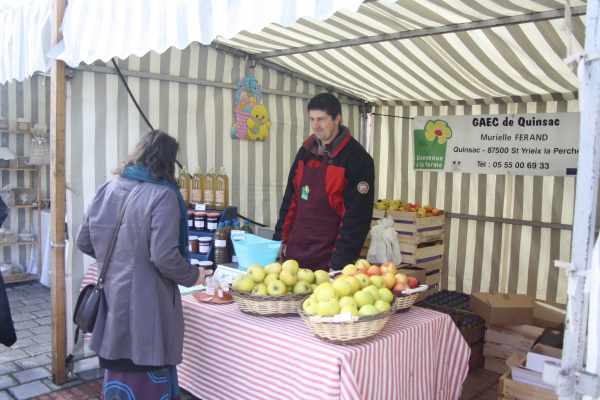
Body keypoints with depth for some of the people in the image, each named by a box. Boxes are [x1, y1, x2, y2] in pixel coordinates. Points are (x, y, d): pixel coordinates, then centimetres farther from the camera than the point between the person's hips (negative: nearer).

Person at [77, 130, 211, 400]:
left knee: (119, 370, 22)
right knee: (147, 375, 9)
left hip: (112, 297, 6)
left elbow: (84, 243, 11)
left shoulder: (107, 190, 4)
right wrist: (193, 276, -5)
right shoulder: (163, 195, -15)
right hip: (145, 302, -6)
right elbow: (164, 257, -22)